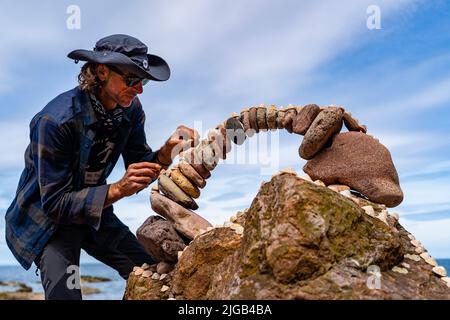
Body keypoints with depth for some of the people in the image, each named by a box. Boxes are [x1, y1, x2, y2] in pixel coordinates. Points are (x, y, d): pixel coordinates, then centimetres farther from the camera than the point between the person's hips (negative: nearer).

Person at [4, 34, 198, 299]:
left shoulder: (131, 109, -10)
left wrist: (167, 152, -24)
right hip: (48, 218, -5)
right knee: (65, 293, -20)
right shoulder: (55, 120, -28)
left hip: (95, 212, 6)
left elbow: (138, 173, -4)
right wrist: (117, 190, -38)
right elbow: (55, 202, -26)